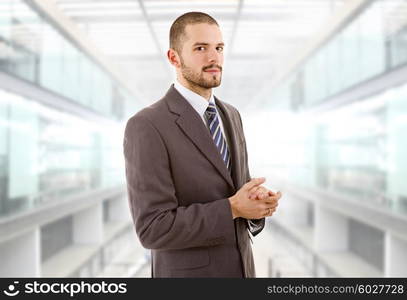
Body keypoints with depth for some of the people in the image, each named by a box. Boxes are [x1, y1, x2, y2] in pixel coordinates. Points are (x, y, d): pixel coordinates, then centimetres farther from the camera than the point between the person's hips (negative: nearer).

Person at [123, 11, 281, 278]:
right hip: (188, 280, -7)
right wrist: (232, 209, -23)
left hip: (239, 270, 7)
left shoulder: (231, 116, 6)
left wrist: (258, 201, -11)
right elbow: (154, 229, -23)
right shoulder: (146, 127, -19)